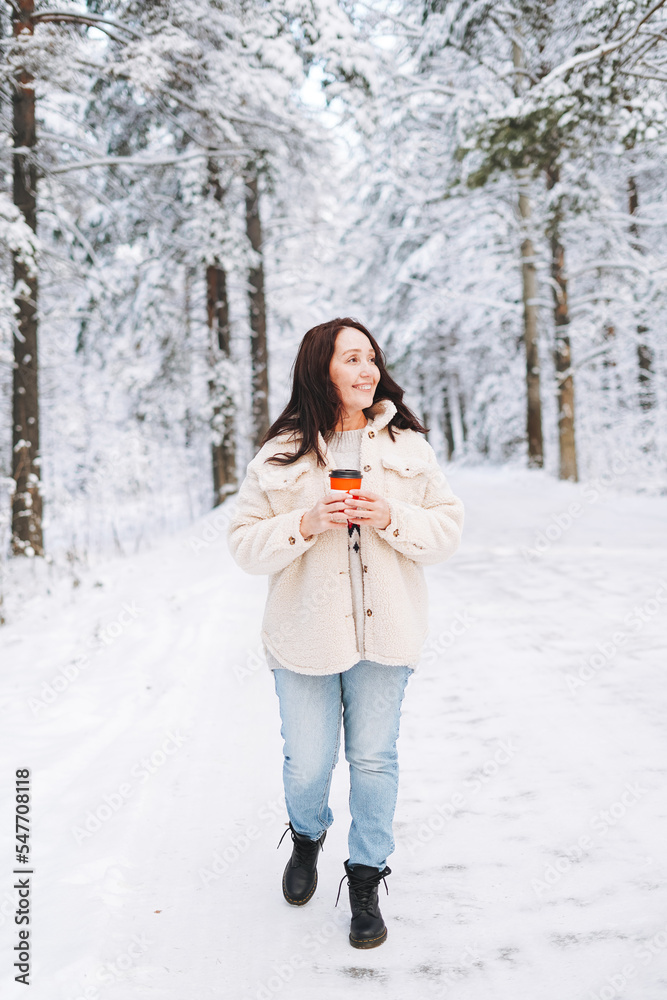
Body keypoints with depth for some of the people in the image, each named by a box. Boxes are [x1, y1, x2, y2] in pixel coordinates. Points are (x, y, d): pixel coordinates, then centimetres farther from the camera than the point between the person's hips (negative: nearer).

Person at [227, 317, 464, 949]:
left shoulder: (407, 447, 2)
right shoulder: (279, 455, -2)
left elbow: (448, 529, 2)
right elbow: (245, 543, -1)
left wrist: (391, 518, -15)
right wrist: (306, 524, -18)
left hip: (384, 633, 1)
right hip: (305, 635, 0)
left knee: (374, 759, 8)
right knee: (307, 764, 8)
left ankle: (366, 878, 30)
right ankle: (307, 837, 43)